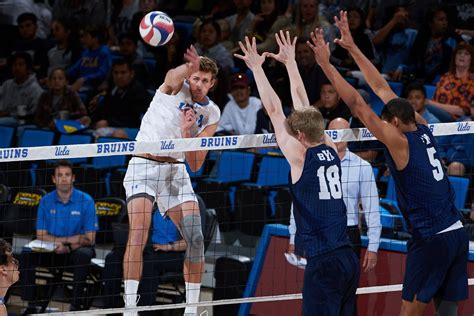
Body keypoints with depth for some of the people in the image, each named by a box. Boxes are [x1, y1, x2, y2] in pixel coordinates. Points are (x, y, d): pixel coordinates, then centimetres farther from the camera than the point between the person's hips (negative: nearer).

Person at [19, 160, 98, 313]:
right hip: (53, 253, 3)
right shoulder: (46, 201, 0)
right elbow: (41, 236, -1)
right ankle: (31, 305, -18)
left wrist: (60, 241, -16)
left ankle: (76, 305, -31)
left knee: (84, 254, -36)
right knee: (27, 254, -22)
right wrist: (61, 242, -18)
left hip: (76, 250, -3)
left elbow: (89, 238, -8)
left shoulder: (86, 201, -8)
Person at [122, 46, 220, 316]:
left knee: (196, 238, -6)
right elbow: (172, 78, -34)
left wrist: (187, 134, -19)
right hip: (144, 165, -4)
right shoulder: (177, 88, -6)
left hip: (176, 170, 5)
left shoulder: (211, 114, 4)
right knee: (138, 237, -18)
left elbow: (195, 164, -1)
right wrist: (190, 66, -57)